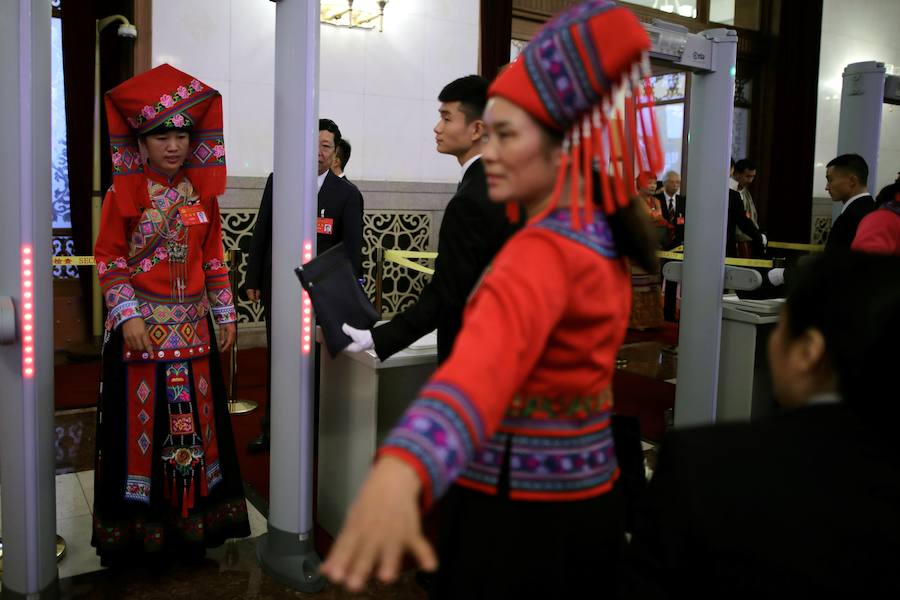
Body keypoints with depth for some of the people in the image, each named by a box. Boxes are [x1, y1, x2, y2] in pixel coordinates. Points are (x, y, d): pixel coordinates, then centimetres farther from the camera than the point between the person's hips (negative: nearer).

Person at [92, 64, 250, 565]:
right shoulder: (124, 195, -3)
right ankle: (134, 530, 17)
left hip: (193, 330, 4)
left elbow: (214, 259, 11)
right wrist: (128, 315, -15)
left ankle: (188, 526, 21)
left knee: (194, 421, 7)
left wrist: (226, 315, 8)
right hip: (142, 329, -4)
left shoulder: (202, 194, 8)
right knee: (140, 423, 2)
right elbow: (109, 260, -5)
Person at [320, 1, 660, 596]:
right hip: (584, 500, 9)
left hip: (521, 517, -8)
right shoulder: (599, 231, -1)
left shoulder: (542, 252, -28)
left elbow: (489, 358, -49)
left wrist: (399, 471, -64)